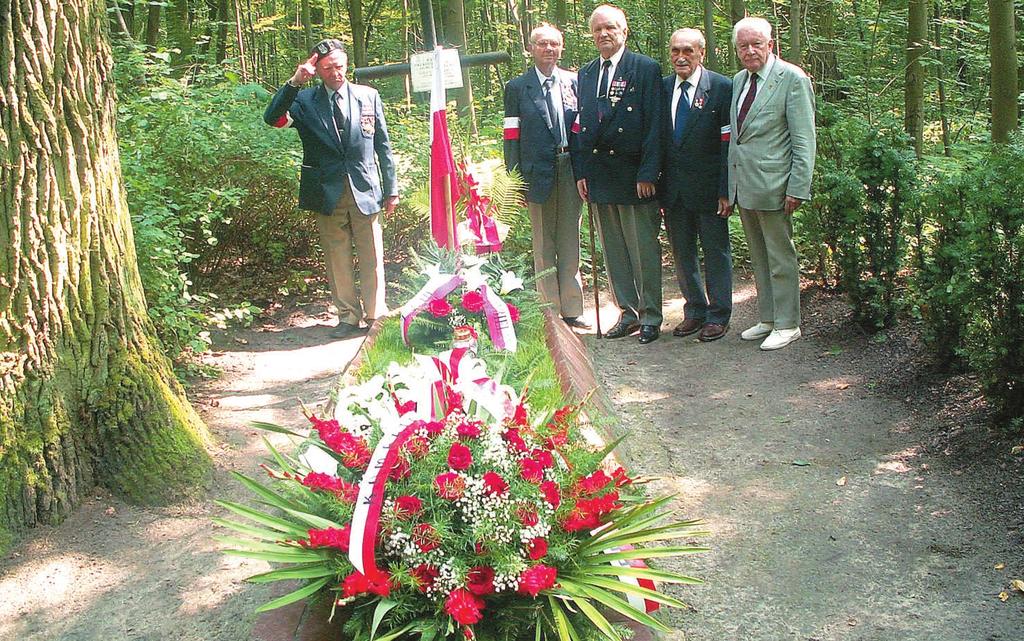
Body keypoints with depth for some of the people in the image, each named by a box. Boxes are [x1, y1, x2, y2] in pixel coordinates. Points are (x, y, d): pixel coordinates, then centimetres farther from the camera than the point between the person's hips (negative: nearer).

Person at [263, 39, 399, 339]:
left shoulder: (368, 96, 7)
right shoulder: (304, 101, 4)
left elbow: (383, 145, 9)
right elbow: (272, 118, -13)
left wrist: (391, 189, 6)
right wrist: (294, 83, -22)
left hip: (365, 191, 0)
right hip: (328, 194, 0)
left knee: (372, 258, 4)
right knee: (337, 259, 6)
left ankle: (376, 315, 16)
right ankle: (348, 316, 18)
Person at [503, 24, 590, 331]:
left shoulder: (575, 82, 7)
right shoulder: (517, 87, 2)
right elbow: (512, 136, -1)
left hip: (571, 171, 2)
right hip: (538, 174, -2)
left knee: (570, 243, 9)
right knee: (543, 246, 6)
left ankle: (571, 310, 17)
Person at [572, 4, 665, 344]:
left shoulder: (646, 69, -4)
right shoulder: (585, 73, 13)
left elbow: (654, 124, -8)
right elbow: (580, 125, 13)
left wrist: (648, 174, -14)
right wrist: (580, 172, 5)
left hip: (634, 176, -5)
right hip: (597, 175, 5)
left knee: (644, 249, 1)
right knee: (613, 250, 11)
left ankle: (651, 316, 12)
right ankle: (628, 312, 22)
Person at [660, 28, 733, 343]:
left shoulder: (722, 87, -8)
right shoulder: (661, 88, 6)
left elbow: (729, 143, -10)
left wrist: (726, 190, -14)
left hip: (708, 187, -5)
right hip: (672, 188, 5)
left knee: (716, 252, 6)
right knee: (682, 254, 13)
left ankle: (718, 315, 17)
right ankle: (694, 310, 27)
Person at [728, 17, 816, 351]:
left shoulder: (792, 79, -9)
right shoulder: (739, 80, 13)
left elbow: (804, 140, -12)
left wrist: (797, 189, -17)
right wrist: (729, 185, 14)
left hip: (772, 186, -7)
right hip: (742, 184, 7)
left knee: (780, 257, 2)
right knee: (759, 257, 15)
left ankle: (787, 325, 12)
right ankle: (767, 319, 26)